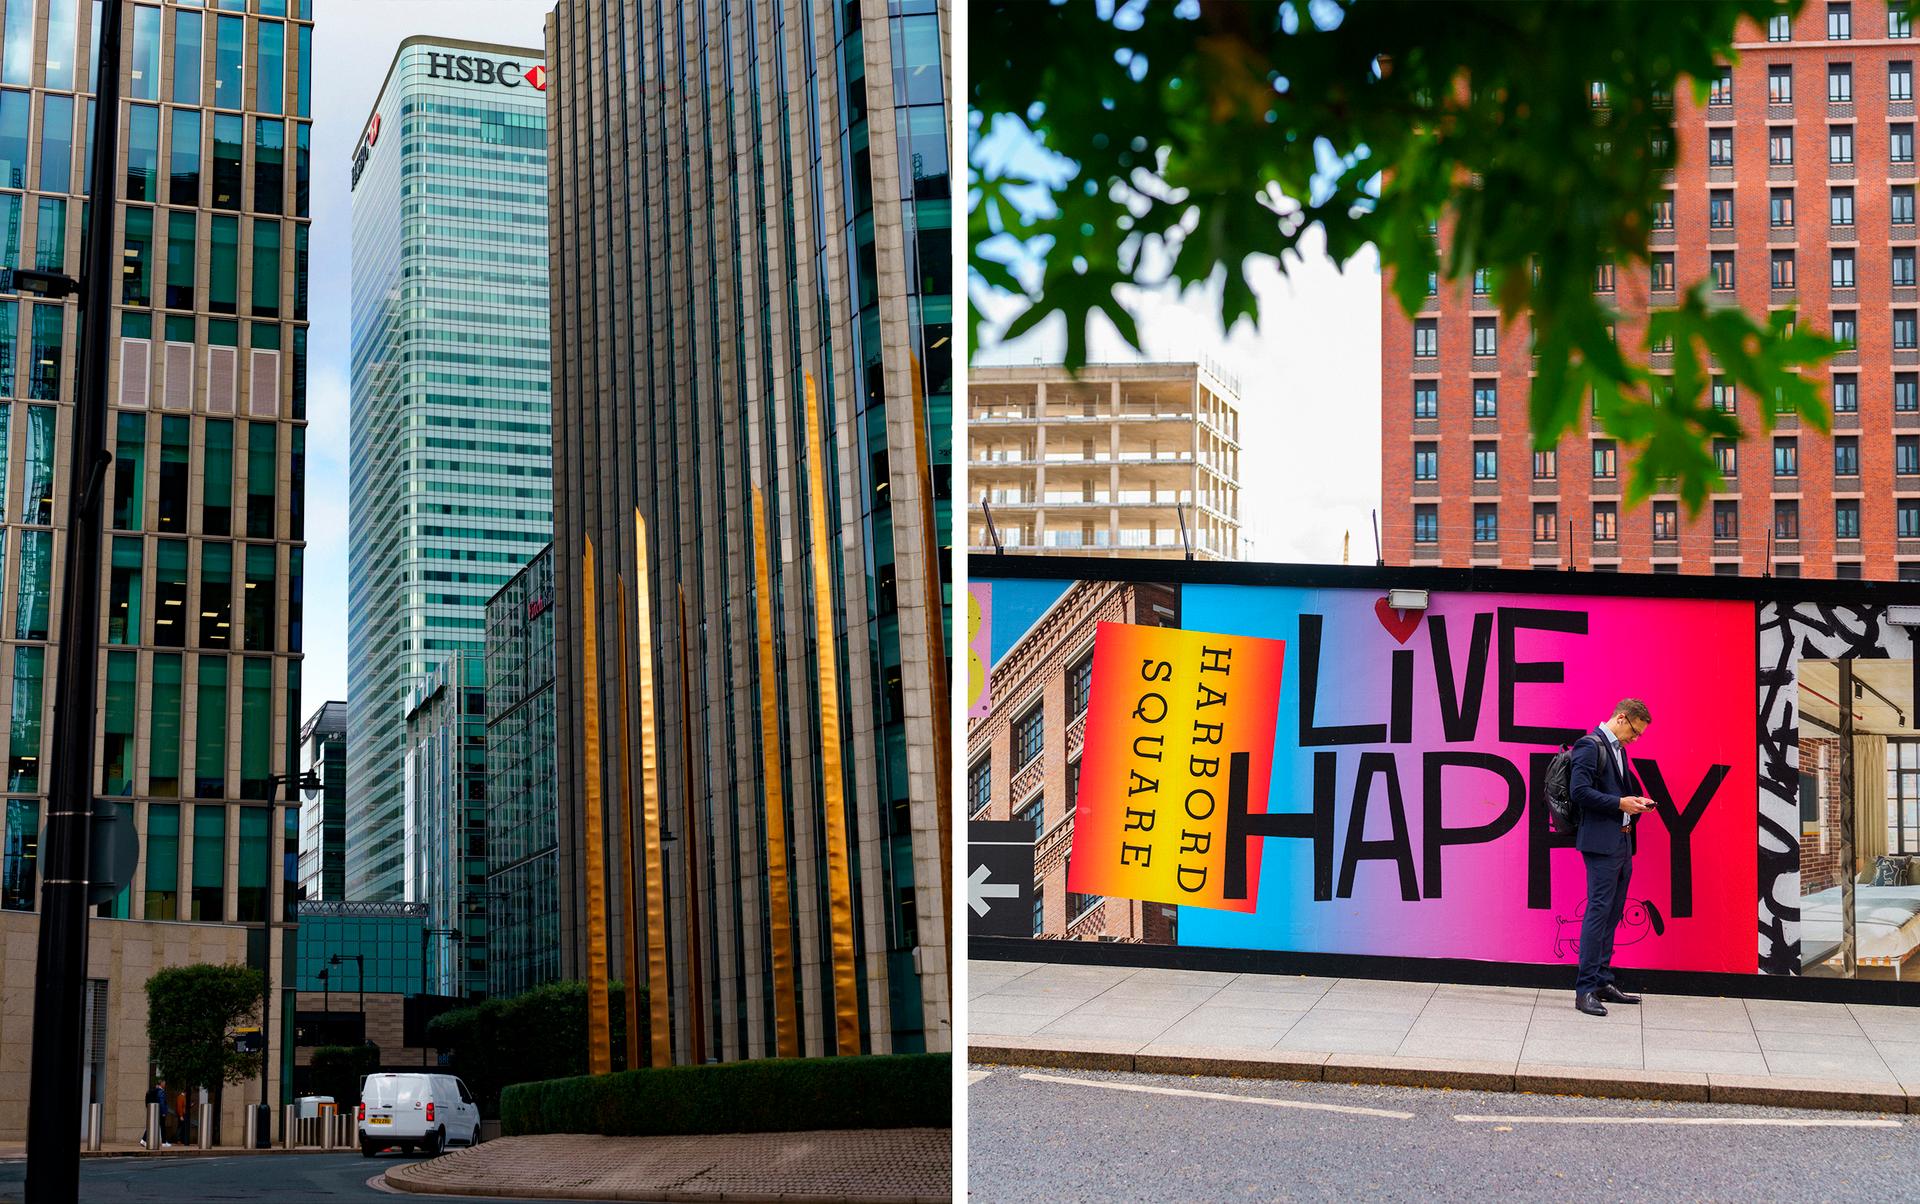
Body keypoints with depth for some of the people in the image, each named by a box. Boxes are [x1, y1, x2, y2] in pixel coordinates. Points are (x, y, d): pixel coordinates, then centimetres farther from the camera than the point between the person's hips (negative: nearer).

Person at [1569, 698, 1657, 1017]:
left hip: (1622, 844, 10)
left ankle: (1603, 982, 18)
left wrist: (1637, 803, 7)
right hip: (1601, 843, -10)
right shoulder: (1590, 745, -10)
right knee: (1598, 912, -11)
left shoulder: (1618, 749, 19)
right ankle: (1585, 989, -10)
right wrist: (1621, 803, -18)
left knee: (1611, 914, 12)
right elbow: (1579, 791, -19)